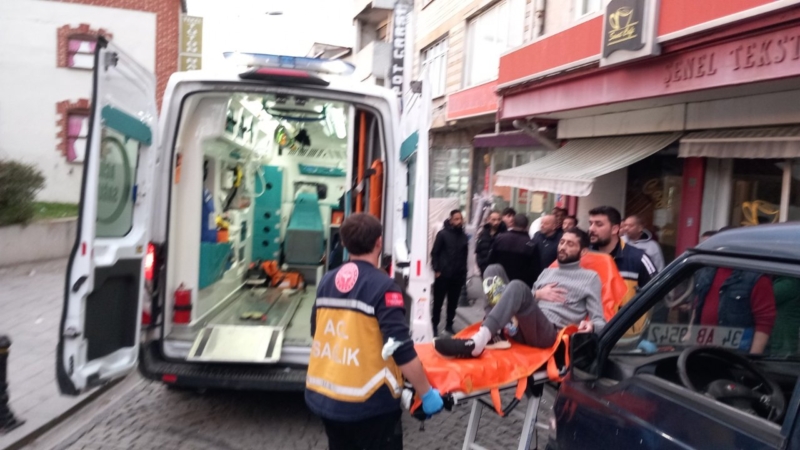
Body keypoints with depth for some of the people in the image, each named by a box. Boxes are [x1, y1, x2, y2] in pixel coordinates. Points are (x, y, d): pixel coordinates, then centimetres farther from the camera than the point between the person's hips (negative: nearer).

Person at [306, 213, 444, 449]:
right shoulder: (383, 286, -17)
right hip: (368, 400, -6)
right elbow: (401, 351, -20)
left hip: (323, 395, 6)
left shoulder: (326, 281, 2)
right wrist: (427, 393, -9)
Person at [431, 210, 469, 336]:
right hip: (443, 275, -3)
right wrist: (436, 270, -10)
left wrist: (463, 274, 9)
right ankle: (434, 325, 17)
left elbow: (465, 257, 13)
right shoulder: (443, 234, -4)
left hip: (457, 276, 4)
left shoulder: (464, 237, 8)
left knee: (453, 302, 10)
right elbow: (434, 253, -4)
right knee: (438, 301, 5)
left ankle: (449, 325, 24)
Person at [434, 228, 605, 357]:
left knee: (517, 286, -33)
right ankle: (491, 335, -22)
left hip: (549, 333, -6)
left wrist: (590, 326, -18)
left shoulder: (590, 277, 15)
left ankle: (477, 341, -48)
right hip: (521, 327, 6)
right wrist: (536, 294, 1)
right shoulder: (548, 271, 30)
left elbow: (600, 322, 6)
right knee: (494, 270, -4)